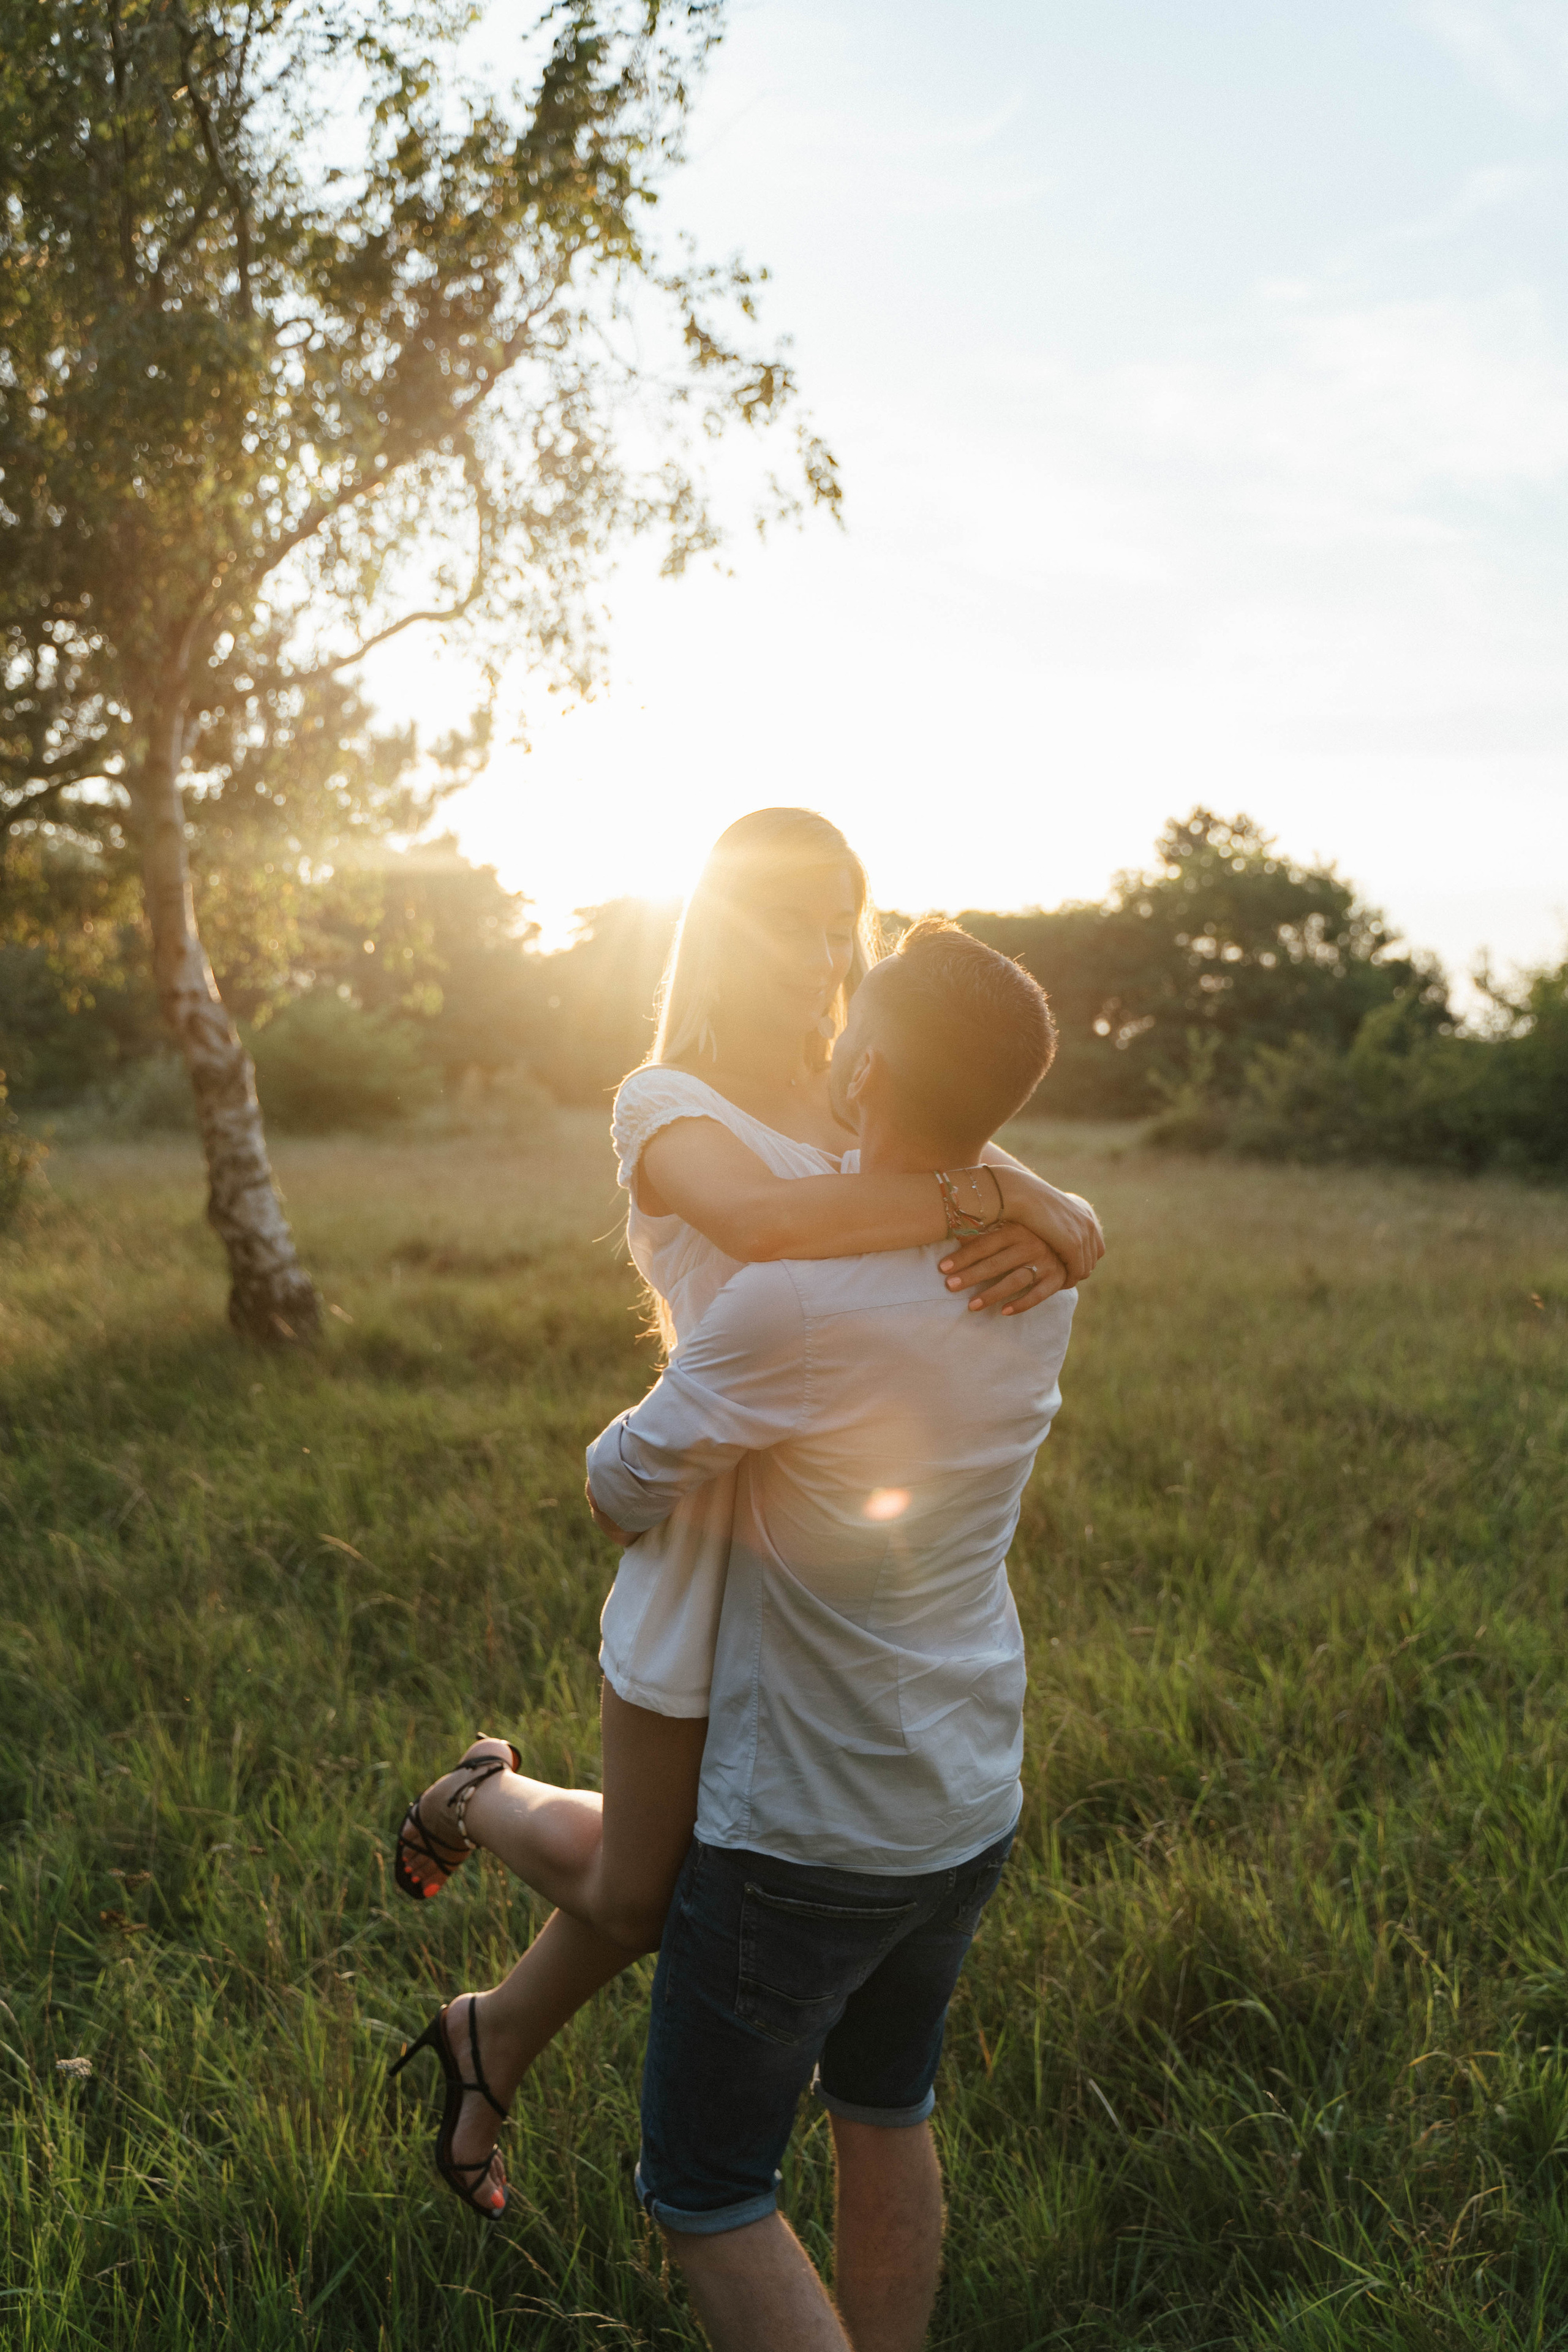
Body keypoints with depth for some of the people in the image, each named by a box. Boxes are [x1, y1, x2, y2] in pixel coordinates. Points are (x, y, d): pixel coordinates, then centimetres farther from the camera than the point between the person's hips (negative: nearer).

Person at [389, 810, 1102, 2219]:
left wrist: (1044, 1242, -24)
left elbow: (1078, 1231, 0)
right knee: (638, 1898, 11)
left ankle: (492, 2047, 46)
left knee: (691, 1878, 19)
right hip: (713, 1559, -5)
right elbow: (767, 1219, -34)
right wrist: (999, 1193, -28)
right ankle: (486, 1798, 44)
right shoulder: (667, 1103, -11)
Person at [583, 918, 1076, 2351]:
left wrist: (619, 1503, 10)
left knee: (705, 2192, 10)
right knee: (887, 2117, 25)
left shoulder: (794, 1304, -28)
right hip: (972, 1808, 7)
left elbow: (626, 1491, -13)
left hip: (804, 1834, -6)